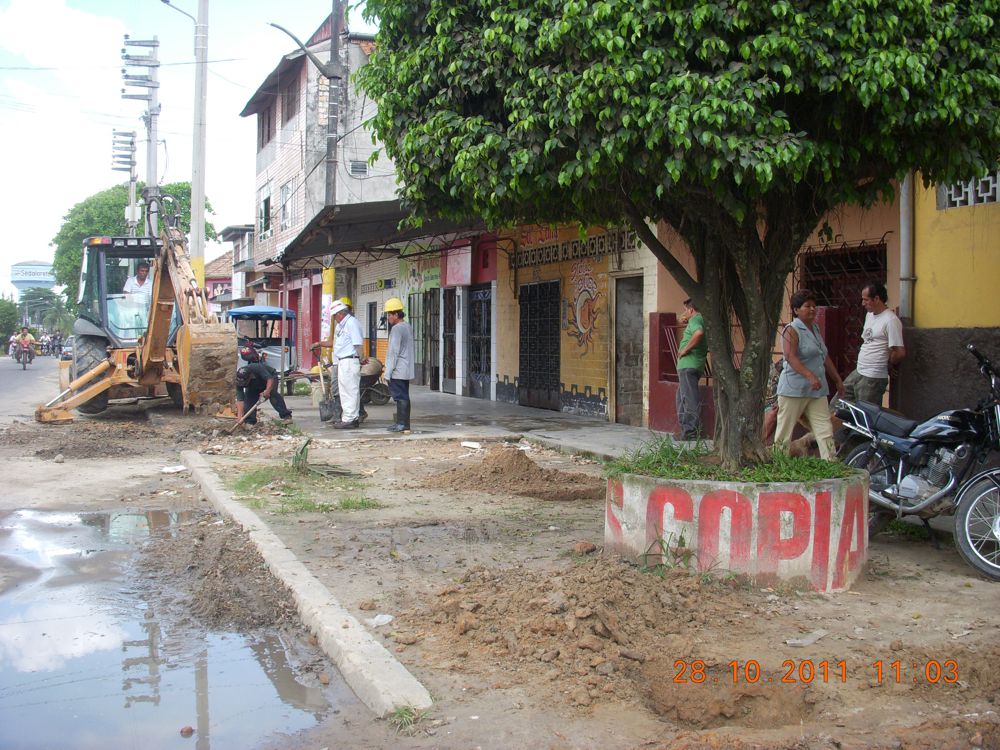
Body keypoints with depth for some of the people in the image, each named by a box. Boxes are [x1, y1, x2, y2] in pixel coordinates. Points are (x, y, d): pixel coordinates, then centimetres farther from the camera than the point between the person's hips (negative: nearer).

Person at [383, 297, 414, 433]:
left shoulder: (397, 329, -15)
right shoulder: (408, 327, 15)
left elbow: (394, 352, -17)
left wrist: (388, 372, -14)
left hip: (397, 371, -9)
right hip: (407, 370, 9)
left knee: (400, 397, -7)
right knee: (404, 397, 11)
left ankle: (402, 424, -5)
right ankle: (404, 424, 15)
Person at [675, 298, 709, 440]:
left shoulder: (695, 319, -9)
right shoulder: (700, 320, 23)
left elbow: (699, 333, -31)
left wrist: (685, 349, -22)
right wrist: (685, 321, 25)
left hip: (689, 365, -11)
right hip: (686, 366, 11)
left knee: (690, 399, -11)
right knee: (682, 399, 18)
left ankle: (692, 434, -11)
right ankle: (686, 431, 22)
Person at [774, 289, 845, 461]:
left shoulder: (815, 328, 17)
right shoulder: (792, 330, -8)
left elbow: (825, 357, 26)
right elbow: (790, 357, -23)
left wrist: (837, 379, 25)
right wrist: (810, 376, -33)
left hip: (817, 390, 8)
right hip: (794, 389, -7)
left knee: (825, 430, -1)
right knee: (784, 430, 0)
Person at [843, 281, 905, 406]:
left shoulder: (891, 320, -17)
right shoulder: (869, 315, 13)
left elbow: (900, 352, -20)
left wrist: (886, 365, -3)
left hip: (873, 378, -9)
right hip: (857, 372, 9)